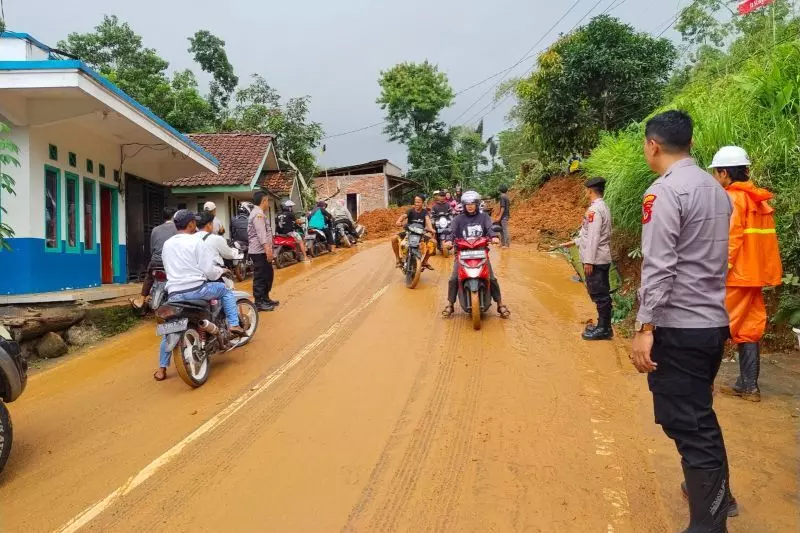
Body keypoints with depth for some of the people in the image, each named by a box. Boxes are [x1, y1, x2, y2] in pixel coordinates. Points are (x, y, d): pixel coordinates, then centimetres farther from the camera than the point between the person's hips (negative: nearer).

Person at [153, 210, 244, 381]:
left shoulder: (167, 244, 14)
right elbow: (209, 271, -7)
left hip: (174, 294, 5)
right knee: (225, 290, 18)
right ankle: (233, 325, 6)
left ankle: (161, 369, 19)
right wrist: (221, 270, 13)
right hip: (196, 289, -5)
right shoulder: (196, 242, -5)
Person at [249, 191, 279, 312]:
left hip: (262, 251, 11)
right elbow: (261, 234, -23)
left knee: (268, 275, 17)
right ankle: (259, 302, -2)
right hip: (260, 251, -11)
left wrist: (269, 250, 26)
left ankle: (265, 298, 27)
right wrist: (268, 250, -29)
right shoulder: (258, 214, -14)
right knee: (260, 277, -6)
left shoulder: (258, 213, 20)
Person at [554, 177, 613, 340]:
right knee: (602, 293, 14)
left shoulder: (594, 209, -17)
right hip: (602, 258, 10)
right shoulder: (603, 207, 15)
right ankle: (604, 326, 22)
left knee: (598, 293, -3)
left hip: (595, 260, -10)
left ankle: (603, 329, 3)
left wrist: (588, 260, -21)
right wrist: (573, 242, 29)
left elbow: (593, 237, -22)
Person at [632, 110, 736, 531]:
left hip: (679, 327, -9)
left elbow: (658, 266, -21)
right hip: (714, 323, 9)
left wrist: (645, 328, -20)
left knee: (687, 424, 0)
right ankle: (715, 494, 40)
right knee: (700, 414, 24)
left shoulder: (664, 192, -14)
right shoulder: (717, 189, 13)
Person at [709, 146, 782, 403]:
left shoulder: (731, 199, -12)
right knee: (748, 330, 12)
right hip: (754, 274, 9)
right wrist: (767, 271, 19)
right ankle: (749, 386, 16)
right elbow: (764, 240, 15)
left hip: (734, 276, -9)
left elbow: (729, 241, -19)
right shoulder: (759, 200, 13)